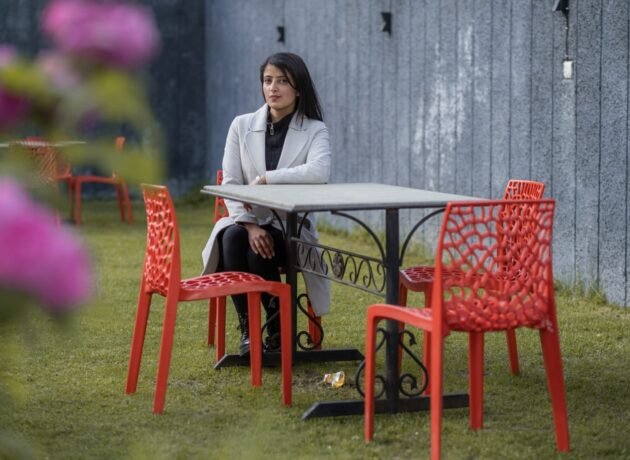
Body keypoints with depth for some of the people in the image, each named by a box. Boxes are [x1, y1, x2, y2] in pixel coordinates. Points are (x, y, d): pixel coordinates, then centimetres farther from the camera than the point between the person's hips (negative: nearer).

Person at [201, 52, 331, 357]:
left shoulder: (314, 130, -2)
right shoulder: (242, 126, 4)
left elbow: (319, 172, -24)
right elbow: (229, 184, -3)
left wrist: (265, 179, -23)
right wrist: (249, 224, -19)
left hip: (290, 226, -2)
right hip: (245, 219, 2)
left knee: (261, 251, -34)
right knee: (232, 238, -33)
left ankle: (278, 329, -10)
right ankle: (247, 329, -19)